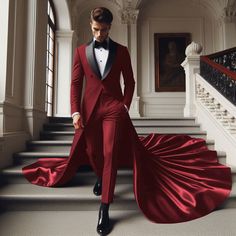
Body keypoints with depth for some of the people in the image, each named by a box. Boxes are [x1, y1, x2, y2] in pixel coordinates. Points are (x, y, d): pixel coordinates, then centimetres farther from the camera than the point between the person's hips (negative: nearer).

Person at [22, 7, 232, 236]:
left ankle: (104, 209, 0)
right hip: (89, 108, 3)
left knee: (110, 155, -8)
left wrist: (125, 106, -2)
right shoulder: (81, 51, 10)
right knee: (92, 151, 12)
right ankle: (100, 177, 46)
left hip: (114, 107, -2)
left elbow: (129, 82, 10)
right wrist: (75, 111, -5)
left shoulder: (121, 51, 8)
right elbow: (76, 82, 5)